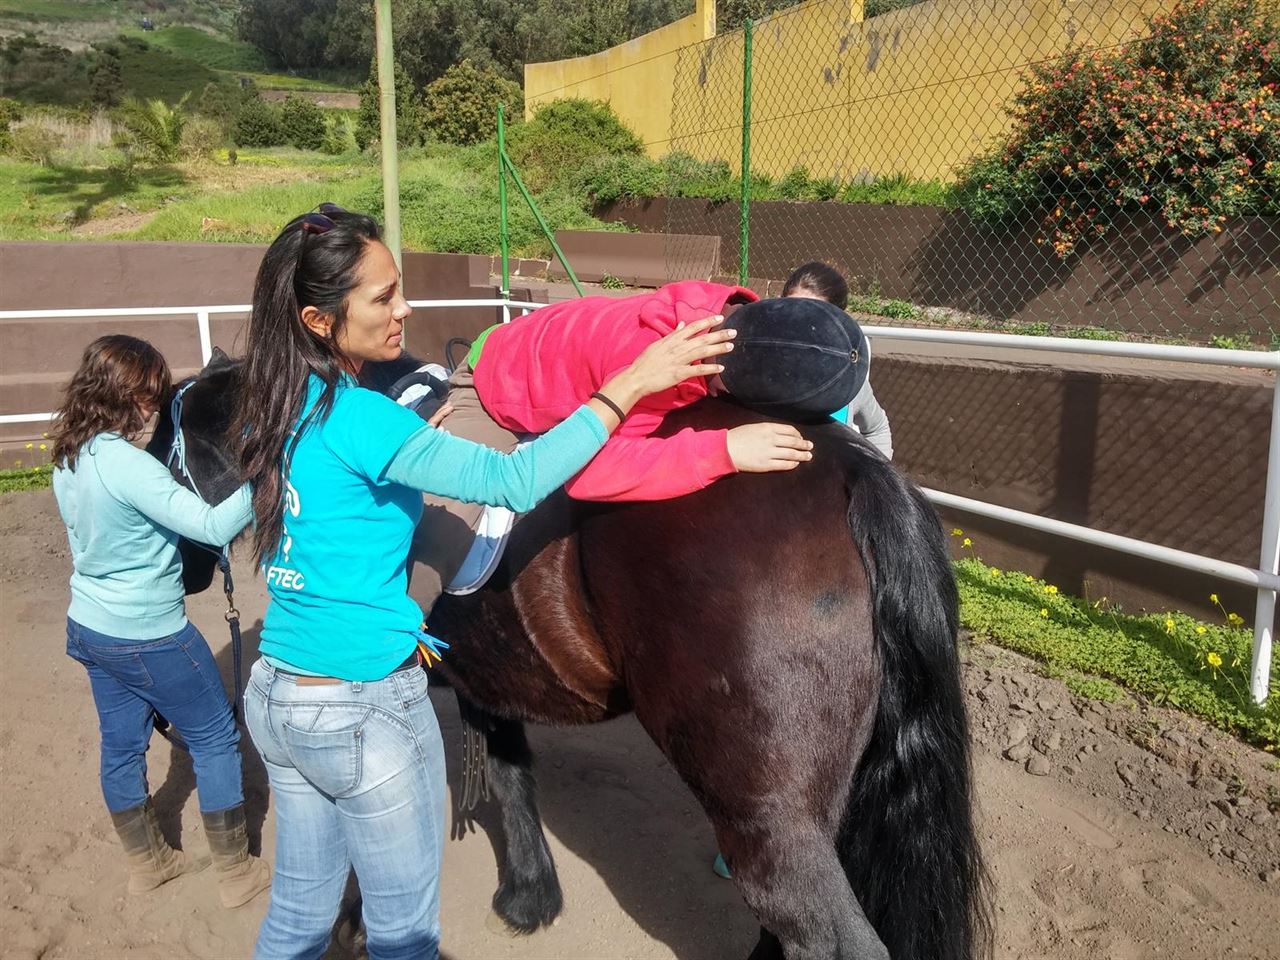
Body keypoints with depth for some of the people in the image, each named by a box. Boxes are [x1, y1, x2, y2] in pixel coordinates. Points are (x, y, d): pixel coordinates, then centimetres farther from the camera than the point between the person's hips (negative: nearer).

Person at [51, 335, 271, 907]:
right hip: (147, 638, -8)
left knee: (121, 744, 19)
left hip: (89, 627, 9)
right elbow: (213, 526, -31)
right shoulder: (126, 464, -27)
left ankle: (147, 862, 37)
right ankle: (236, 873, 18)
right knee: (215, 740, 6)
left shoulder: (67, 461, 1)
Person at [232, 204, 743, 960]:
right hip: (366, 711, -8)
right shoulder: (356, 419, -23)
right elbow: (513, 482, -30)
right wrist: (631, 383, -27)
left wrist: (412, 436, 11)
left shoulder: (276, 408, 2)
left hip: (278, 695, 8)